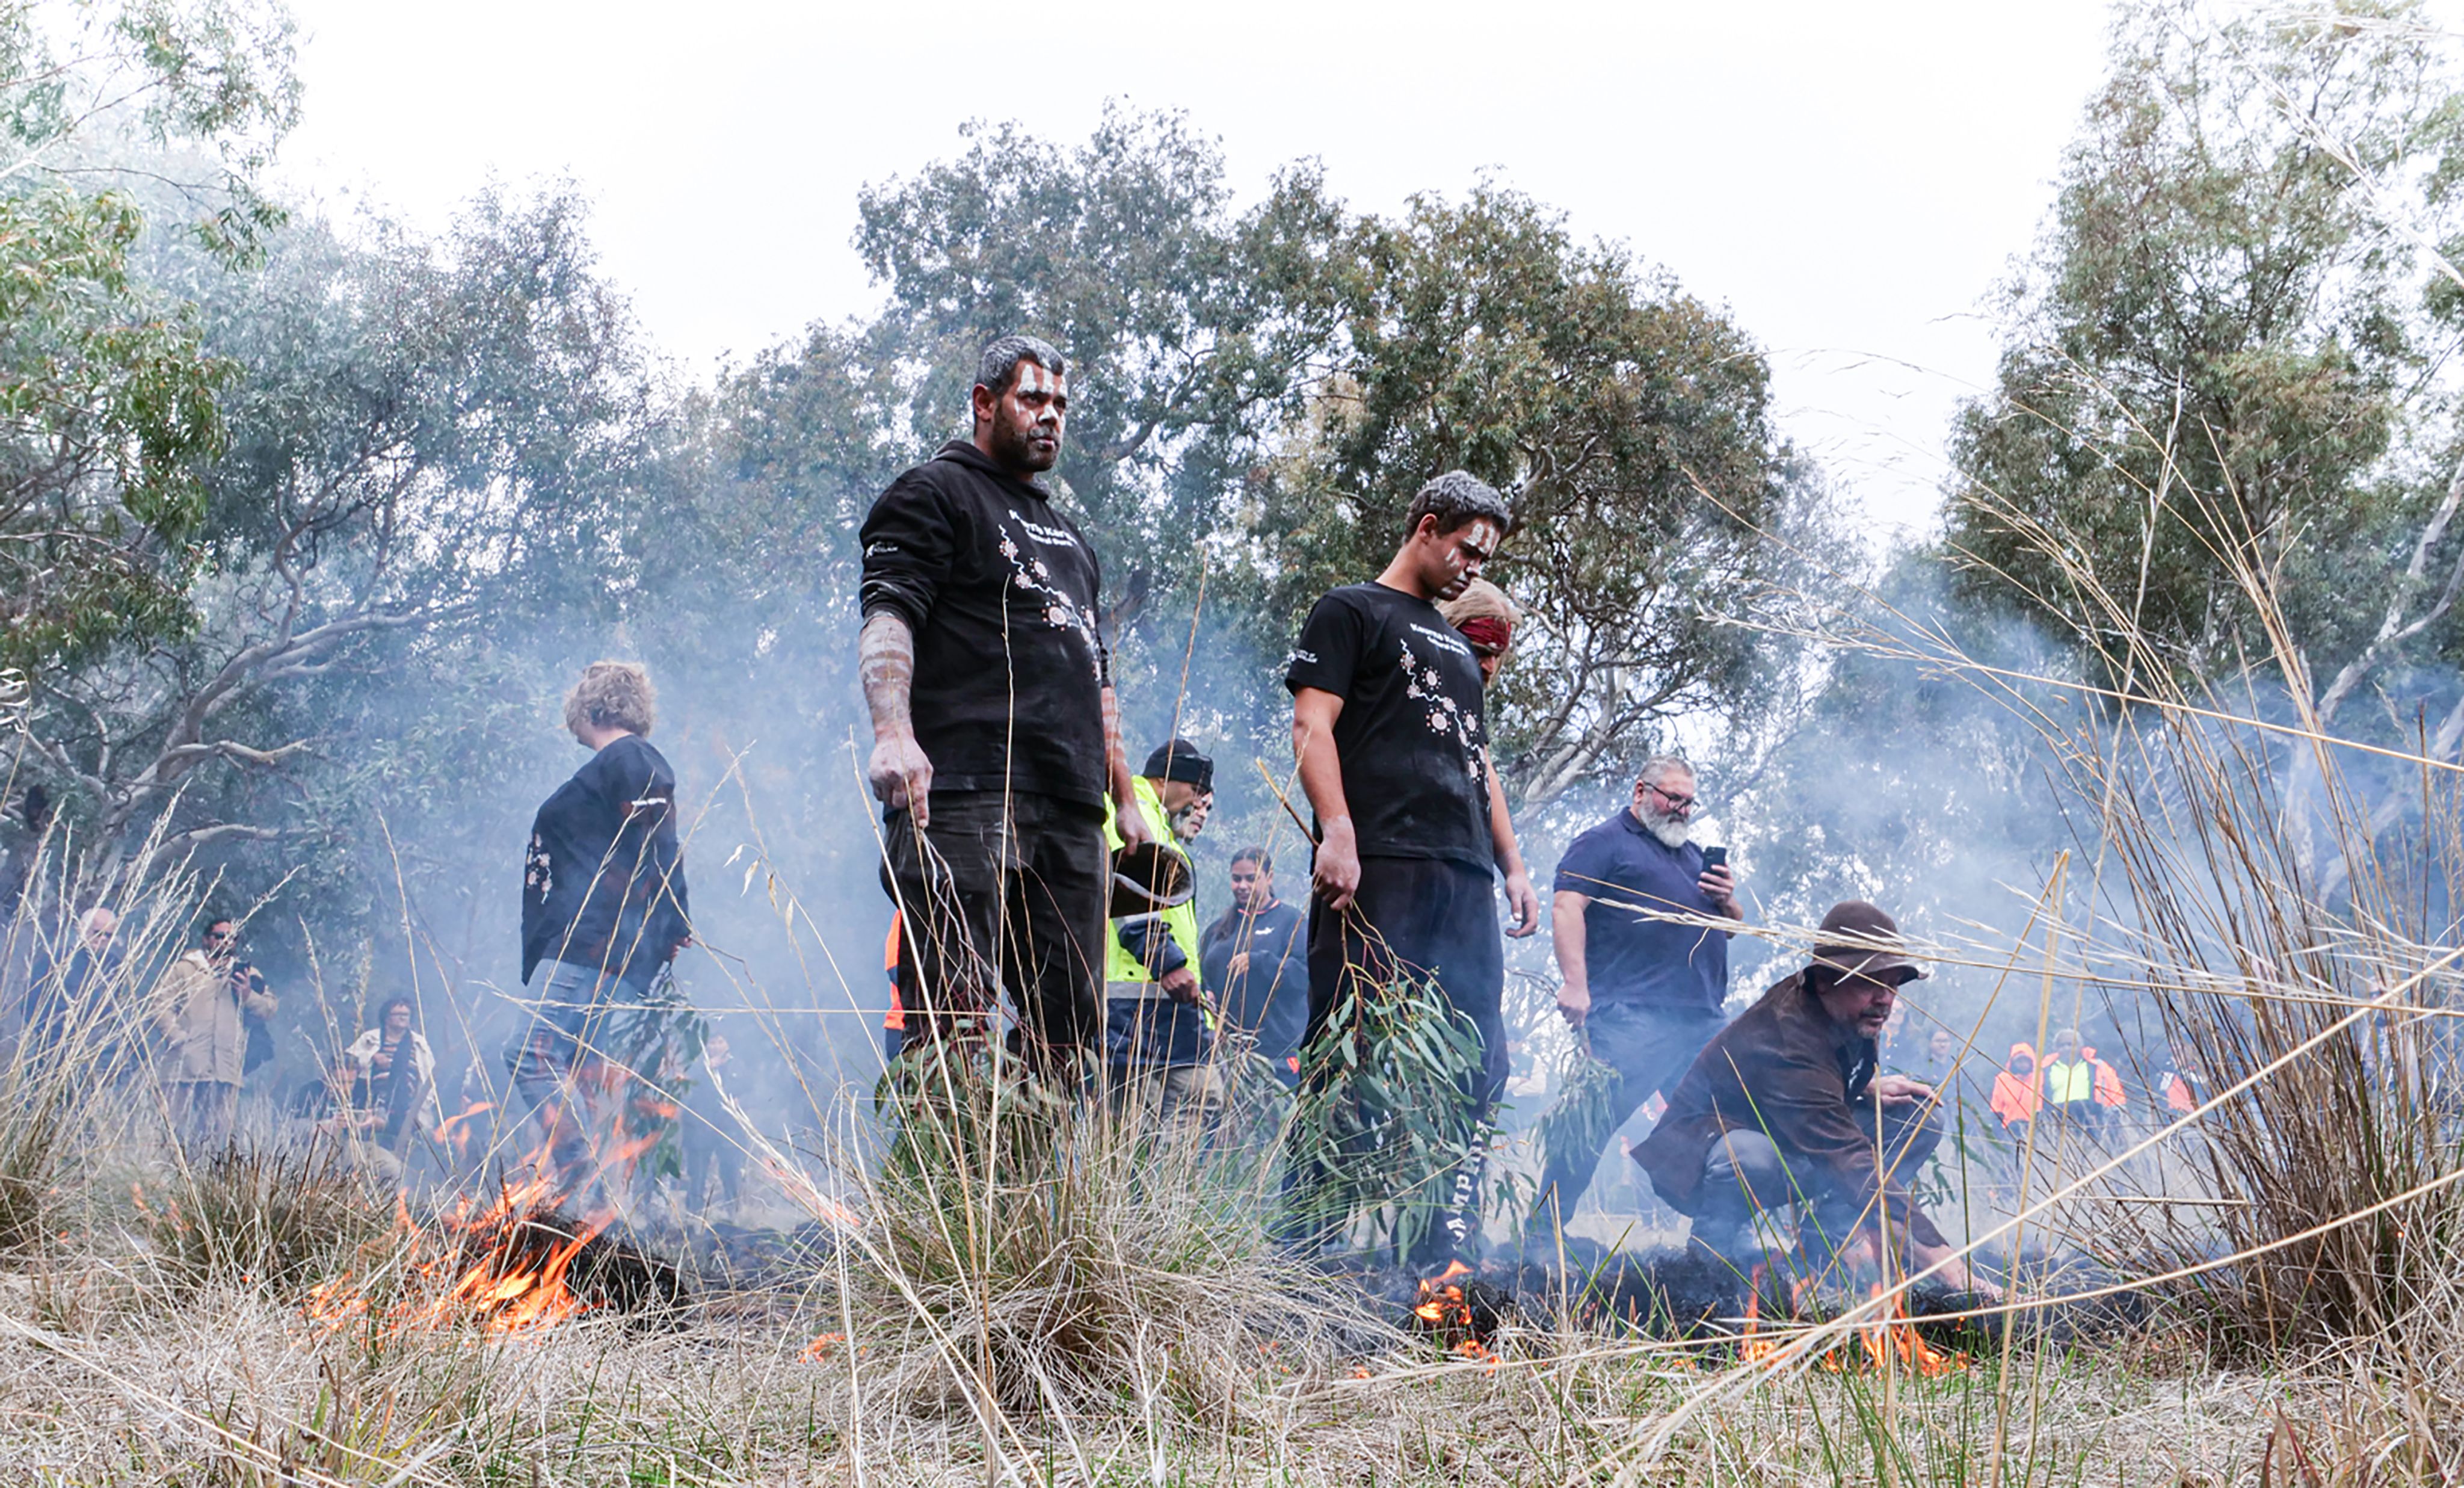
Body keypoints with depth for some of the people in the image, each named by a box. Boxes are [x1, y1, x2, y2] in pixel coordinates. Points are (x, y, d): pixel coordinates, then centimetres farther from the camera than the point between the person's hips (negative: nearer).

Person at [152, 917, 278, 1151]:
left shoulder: (247, 974, 20)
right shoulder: (184, 968, 12)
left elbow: (271, 1008, 12)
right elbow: (160, 1003, 2)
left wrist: (249, 996, -7)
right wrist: (177, 1036, -10)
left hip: (226, 1070, 2)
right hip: (185, 1067, -2)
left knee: (220, 1136, -4)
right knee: (177, 1131, -7)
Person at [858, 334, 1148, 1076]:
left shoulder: (1068, 536, 32)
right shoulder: (935, 494, 7)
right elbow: (886, 618, -8)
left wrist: (1127, 801, 25)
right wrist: (893, 731, -25)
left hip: (1070, 808, 8)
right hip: (966, 793, -8)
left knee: (1073, 1036, -1)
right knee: (952, 1026, -17)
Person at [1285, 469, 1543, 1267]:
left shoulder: (1456, 645, 30)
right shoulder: (1352, 612, 7)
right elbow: (1312, 725, -5)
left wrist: (1512, 864, 20)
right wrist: (1337, 832, -18)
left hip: (1465, 877, 8)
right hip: (1378, 869, -8)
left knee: (1477, 1067, 1)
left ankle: (1441, 1254, 2)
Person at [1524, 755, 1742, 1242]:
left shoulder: (1692, 853, 28)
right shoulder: (1605, 843, 5)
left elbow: (1731, 928, 33)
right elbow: (1567, 907, -9)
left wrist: (1726, 902, 8)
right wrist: (1574, 982, -22)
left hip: (1703, 1019, 8)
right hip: (1634, 1015, -8)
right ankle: (1543, 1227, -16)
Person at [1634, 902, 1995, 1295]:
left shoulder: (1850, 1020, -5)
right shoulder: (1784, 1038, -35)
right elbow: (1849, 1158, -44)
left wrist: (1867, 1089, -3)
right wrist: (1937, 1253, -50)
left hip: (1789, 1154, 8)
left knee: (1917, 1121, -6)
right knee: (1751, 1158, -44)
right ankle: (1713, 1257, -15)